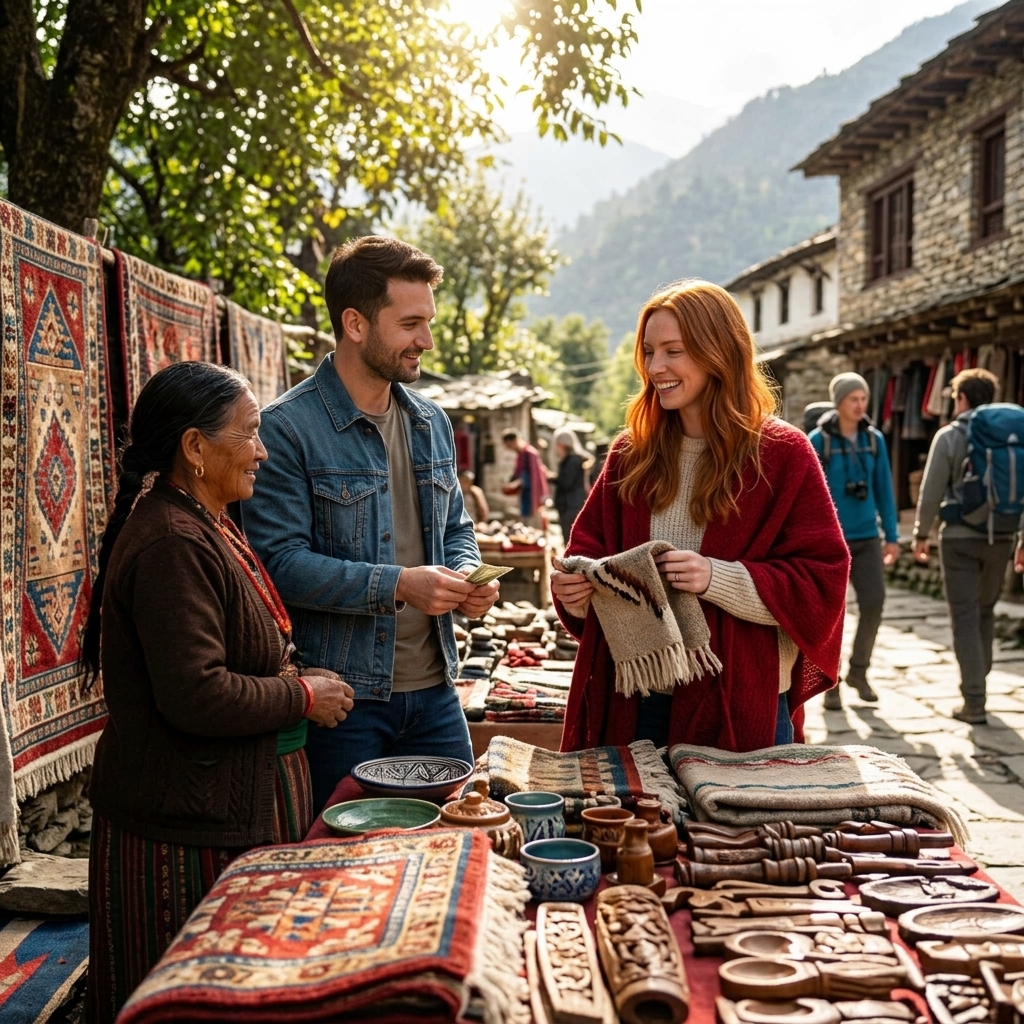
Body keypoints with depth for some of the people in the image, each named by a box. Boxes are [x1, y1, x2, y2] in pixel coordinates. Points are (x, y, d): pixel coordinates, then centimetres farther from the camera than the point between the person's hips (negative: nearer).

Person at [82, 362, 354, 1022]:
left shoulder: (210, 527, 13)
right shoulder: (172, 545, -21)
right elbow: (196, 696, -27)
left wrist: (295, 675, 10)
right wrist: (304, 697, -15)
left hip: (232, 812, 10)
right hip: (188, 828, -10)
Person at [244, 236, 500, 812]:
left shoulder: (432, 423, 10)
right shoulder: (288, 429, -12)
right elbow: (280, 561, -19)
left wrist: (466, 576, -2)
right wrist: (397, 584, -24)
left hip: (434, 689, 6)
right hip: (342, 697, -6)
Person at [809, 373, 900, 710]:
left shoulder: (874, 439, 4)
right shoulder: (818, 440, -8)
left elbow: (884, 489, 8)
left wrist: (892, 537, 6)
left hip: (865, 537, 4)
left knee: (873, 603, -7)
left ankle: (858, 671, 14)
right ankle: (830, 685, 12)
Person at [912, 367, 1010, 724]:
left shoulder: (949, 436, -5)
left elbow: (931, 492, -7)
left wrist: (921, 534, 5)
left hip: (960, 537, -4)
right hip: (1000, 538, 4)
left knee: (966, 618, 0)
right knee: (985, 611, 21)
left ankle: (974, 703, -3)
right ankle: (976, 682, 30)